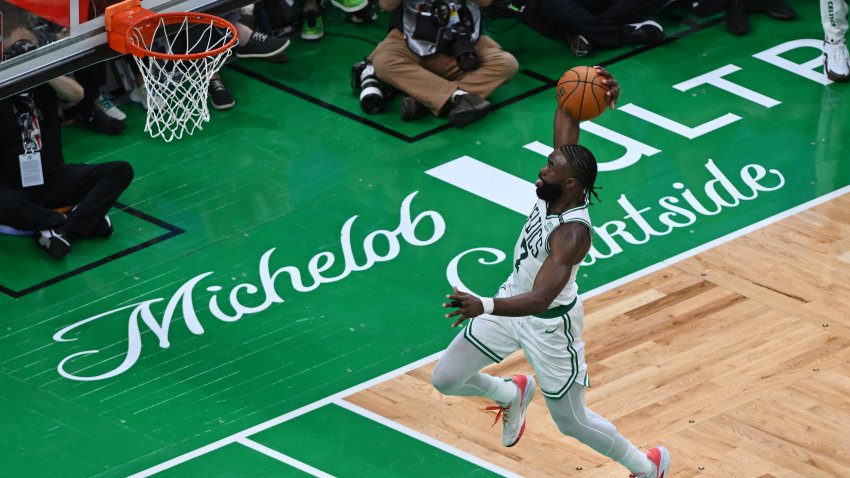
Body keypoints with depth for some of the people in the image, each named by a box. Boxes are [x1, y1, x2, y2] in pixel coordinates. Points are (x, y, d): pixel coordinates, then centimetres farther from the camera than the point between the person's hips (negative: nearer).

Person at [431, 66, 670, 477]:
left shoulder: (572, 233, -37)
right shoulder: (558, 188, -16)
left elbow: (540, 300, -47)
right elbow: (567, 118, -6)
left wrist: (484, 306, -62)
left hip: (549, 322, -7)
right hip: (514, 298, 7)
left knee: (572, 421, 10)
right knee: (445, 379, 9)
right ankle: (512, 393, 41)